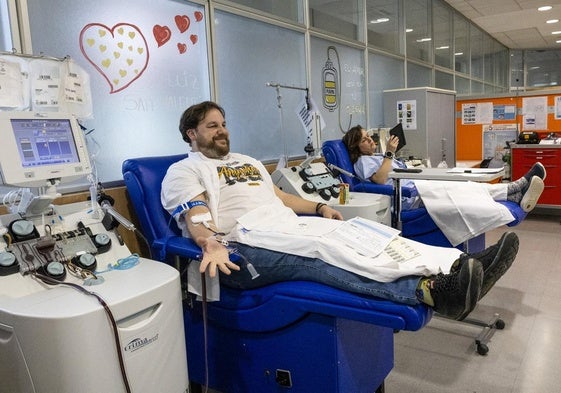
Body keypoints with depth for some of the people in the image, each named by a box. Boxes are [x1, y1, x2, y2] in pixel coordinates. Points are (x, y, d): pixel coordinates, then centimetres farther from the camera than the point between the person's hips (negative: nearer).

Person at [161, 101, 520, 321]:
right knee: (322, 253, -33)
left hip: (287, 227, 7)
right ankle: (431, 290, -51)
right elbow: (196, 219, -11)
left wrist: (319, 208, 14)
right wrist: (213, 244, -32)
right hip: (245, 245, -6)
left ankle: (458, 266, -31)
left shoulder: (247, 160, 28)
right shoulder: (184, 171, 6)